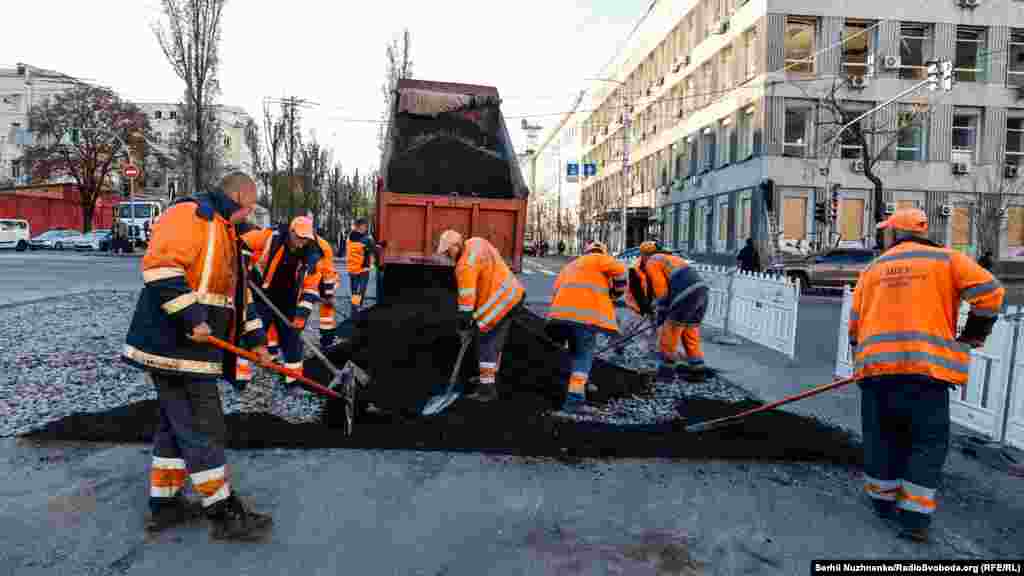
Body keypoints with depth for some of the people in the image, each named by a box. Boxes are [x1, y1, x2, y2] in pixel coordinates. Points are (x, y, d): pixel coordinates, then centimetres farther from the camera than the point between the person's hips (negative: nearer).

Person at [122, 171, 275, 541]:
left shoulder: (224, 232, 20)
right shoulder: (191, 214, -11)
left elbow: (236, 289, 24)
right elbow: (159, 266, -25)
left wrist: (254, 338, 21)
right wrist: (192, 317, -26)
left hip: (193, 347, 10)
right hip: (175, 346, -10)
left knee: (178, 425, 17)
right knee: (203, 429, -4)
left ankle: (164, 506, 29)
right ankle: (225, 515, 6)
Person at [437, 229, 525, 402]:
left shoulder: (466, 266, -22)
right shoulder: (476, 243, 6)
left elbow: (466, 299, -20)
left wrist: (464, 327, -12)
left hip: (501, 302, -10)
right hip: (511, 295, 10)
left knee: (488, 344, -5)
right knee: (494, 339, 21)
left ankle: (487, 389, -3)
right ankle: (490, 377, 35)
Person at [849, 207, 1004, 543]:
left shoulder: (873, 269, 16)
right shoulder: (945, 259, 7)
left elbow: (855, 323, 15)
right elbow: (989, 290, -3)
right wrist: (974, 333, 12)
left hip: (876, 364, 3)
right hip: (925, 365, -3)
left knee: (883, 436, 15)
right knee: (927, 442, 6)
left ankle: (884, 502, 27)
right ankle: (913, 518, 4)